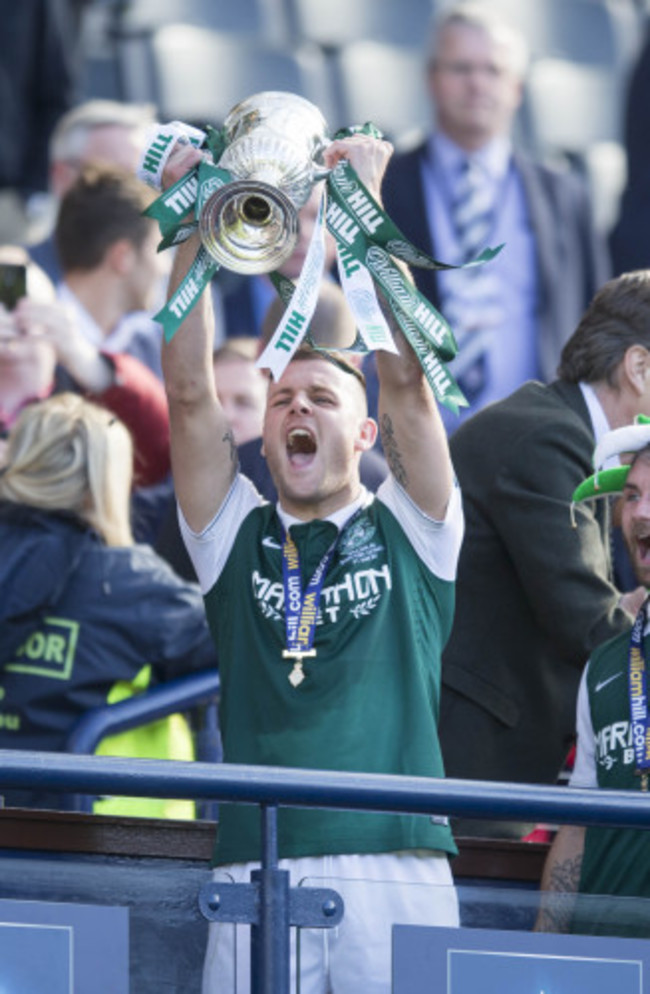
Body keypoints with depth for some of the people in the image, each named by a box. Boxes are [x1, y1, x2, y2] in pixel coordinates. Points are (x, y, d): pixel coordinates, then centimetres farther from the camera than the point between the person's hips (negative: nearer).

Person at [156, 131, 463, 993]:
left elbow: (406, 380, 4)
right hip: (258, 874, 1)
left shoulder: (408, 531, 15)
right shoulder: (238, 536, 17)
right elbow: (190, 393, 7)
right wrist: (192, 231, 0)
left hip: (398, 868, -1)